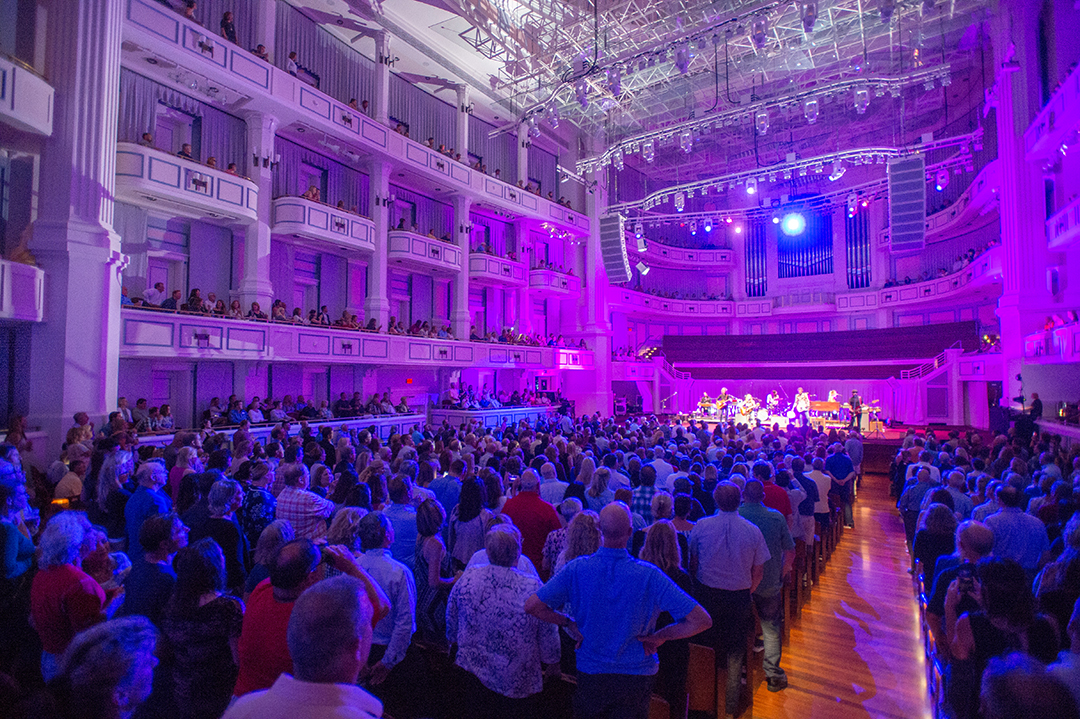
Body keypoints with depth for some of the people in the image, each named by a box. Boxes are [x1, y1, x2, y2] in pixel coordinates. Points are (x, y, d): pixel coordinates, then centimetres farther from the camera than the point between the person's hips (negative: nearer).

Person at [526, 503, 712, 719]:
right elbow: (701, 621, -22)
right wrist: (660, 636, -10)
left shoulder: (576, 569, -20)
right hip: (637, 674, -1)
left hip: (590, 671, 1)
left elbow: (532, 606, -17)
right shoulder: (649, 575, -24)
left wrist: (569, 623, -4)